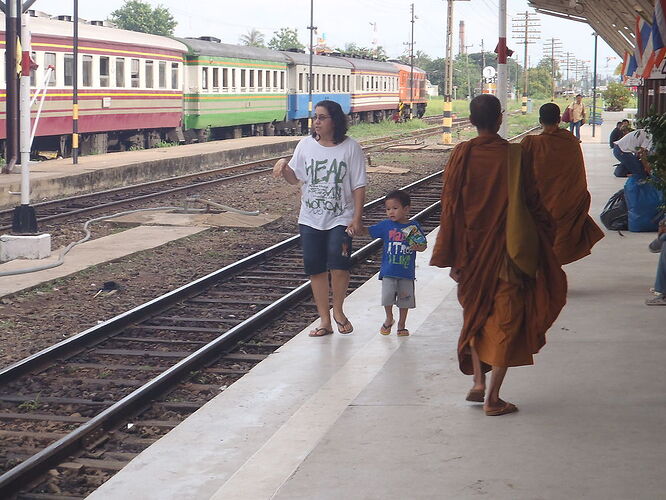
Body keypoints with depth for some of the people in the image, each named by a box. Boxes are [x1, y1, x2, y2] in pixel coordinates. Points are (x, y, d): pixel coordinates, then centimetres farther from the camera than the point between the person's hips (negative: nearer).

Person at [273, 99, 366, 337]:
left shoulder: (351, 148, -5)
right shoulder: (306, 145, 4)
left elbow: (359, 186, -4)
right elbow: (294, 178, 10)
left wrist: (357, 218, -9)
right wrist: (283, 165, -12)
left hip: (340, 219, -4)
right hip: (310, 219, 4)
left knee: (339, 263, -19)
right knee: (315, 268, 5)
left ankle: (338, 310, 5)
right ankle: (324, 320, 16)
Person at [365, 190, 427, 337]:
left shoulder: (414, 226, 0)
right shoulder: (386, 225, 1)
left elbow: (423, 246, 4)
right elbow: (367, 231, 3)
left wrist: (417, 247, -18)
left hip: (406, 271, 0)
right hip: (388, 270, 0)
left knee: (405, 299, 9)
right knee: (387, 296, -11)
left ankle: (402, 325, 27)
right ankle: (389, 319, 17)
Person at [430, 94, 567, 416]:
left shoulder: (461, 155, -6)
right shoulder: (514, 157, -10)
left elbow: (450, 208, -4)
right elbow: (534, 205, -4)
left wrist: (451, 257, 2)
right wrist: (546, 242, 11)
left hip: (472, 252, 2)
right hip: (509, 252, -2)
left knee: (475, 314, 22)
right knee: (506, 319, 5)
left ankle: (478, 381, 15)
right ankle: (493, 398, 3)